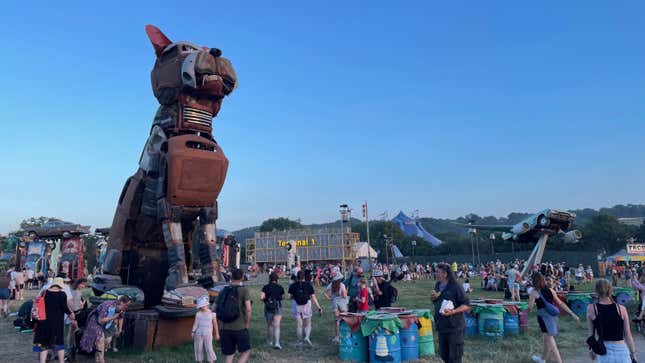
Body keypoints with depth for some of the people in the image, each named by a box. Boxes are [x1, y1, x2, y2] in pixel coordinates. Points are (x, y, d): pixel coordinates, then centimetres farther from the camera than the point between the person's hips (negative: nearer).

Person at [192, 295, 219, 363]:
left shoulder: (212, 313, -2)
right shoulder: (198, 314, 3)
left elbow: (215, 324, 3)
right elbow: (196, 323, 4)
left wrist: (217, 334, 4)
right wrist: (193, 332, -5)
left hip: (208, 334, -3)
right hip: (199, 334, 3)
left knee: (209, 348, -7)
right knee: (198, 348, 7)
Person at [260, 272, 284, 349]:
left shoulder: (265, 287, -5)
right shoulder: (280, 287, -3)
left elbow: (261, 297, -15)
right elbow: (282, 296, 8)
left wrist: (265, 299, 5)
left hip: (268, 308, 1)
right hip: (278, 307, -1)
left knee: (269, 325, 18)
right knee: (276, 326, -6)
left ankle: (270, 341, 32)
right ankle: (277, 343, -20)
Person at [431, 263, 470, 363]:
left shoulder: (455, 287, -16)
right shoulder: (437, 285, 6)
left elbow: (467, 305, -15)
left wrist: (453, 311, -27)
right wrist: (433, 298, -2)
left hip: (455, 328, -7)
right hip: (442, 327, 7)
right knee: (443, 354, 18)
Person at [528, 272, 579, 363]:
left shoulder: (534, 292, -8)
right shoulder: (550, 290, 6)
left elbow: (530, 308, -10)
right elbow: (561, 303, 6)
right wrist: (572, 314, 11)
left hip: (544, 317, -7)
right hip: (553, 317, 7)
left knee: (550, 341, -2)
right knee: (547, 340, 23)